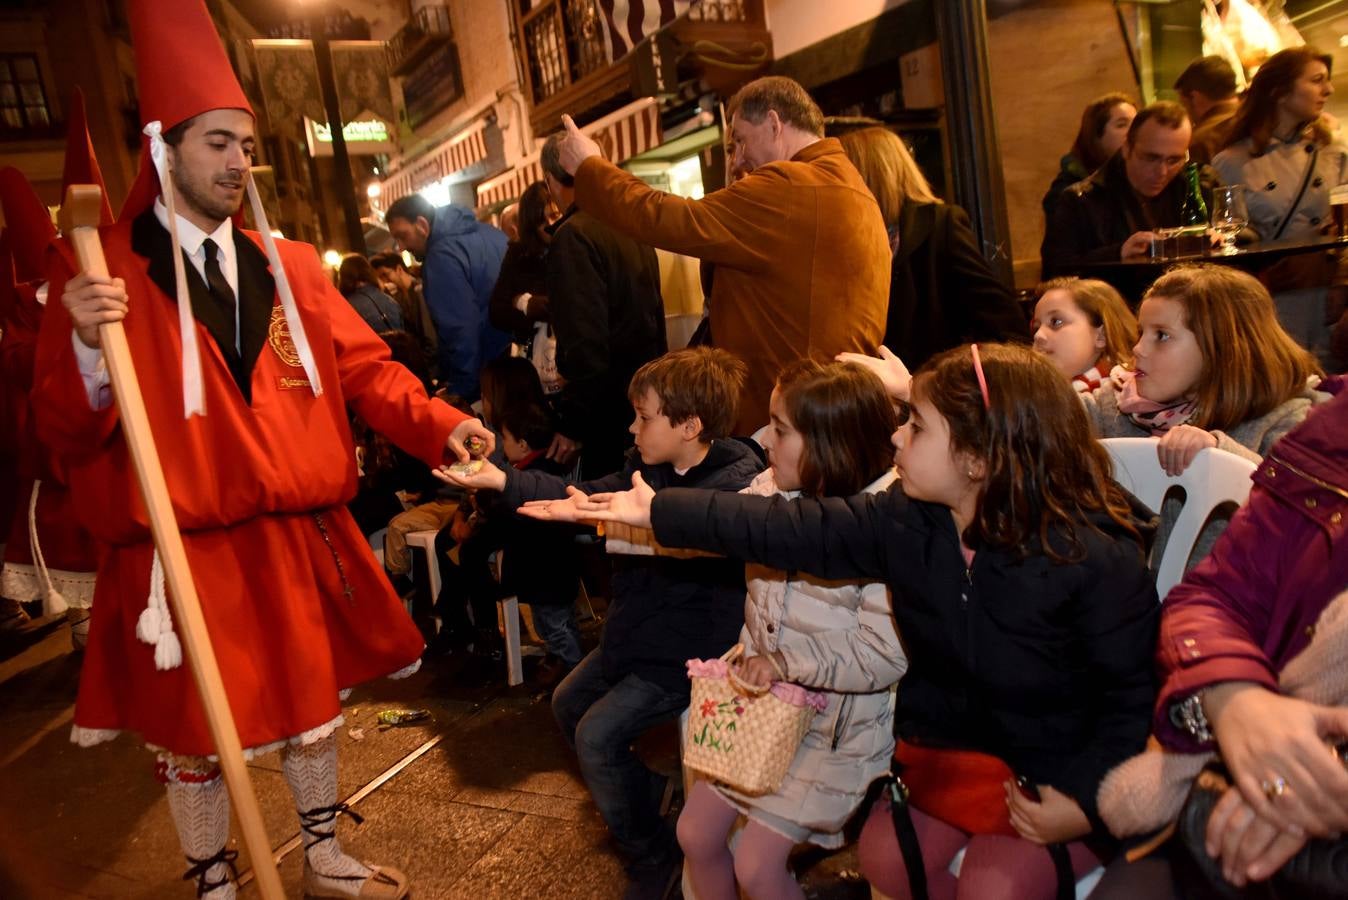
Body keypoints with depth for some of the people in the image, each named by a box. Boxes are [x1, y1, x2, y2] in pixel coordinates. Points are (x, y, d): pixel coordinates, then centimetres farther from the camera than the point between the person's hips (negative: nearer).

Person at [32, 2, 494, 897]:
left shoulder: (289, 265, 7)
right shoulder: (102, 267, -5)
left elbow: (364, 366, 3)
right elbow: (68, 433, -9)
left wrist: (439, 424, -14)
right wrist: (88, 347, -29)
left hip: (299, 544, 4)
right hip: (184, 556, -3)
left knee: (315, 707, 18)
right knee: (194, 739, 12)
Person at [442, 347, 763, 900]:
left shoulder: (735, 483, -25)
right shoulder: (650, 465, 0)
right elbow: (583, 493, 3)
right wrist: (502, 481, -4)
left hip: (688, 651, -9)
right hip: (639, 633, 9)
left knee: (597, 734, -12)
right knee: (568, 704, 19)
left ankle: (652, 854, 10)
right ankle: (650, 800, 35)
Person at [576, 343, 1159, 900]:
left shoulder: (1094, 556, -25)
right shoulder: (908, 520, -12)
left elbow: (1136, 694, -17)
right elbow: (789, 530, -10)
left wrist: (1085, 799, -25)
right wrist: (659, 510, -10)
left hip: (1056, 776, -4)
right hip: (945, 751, 5)